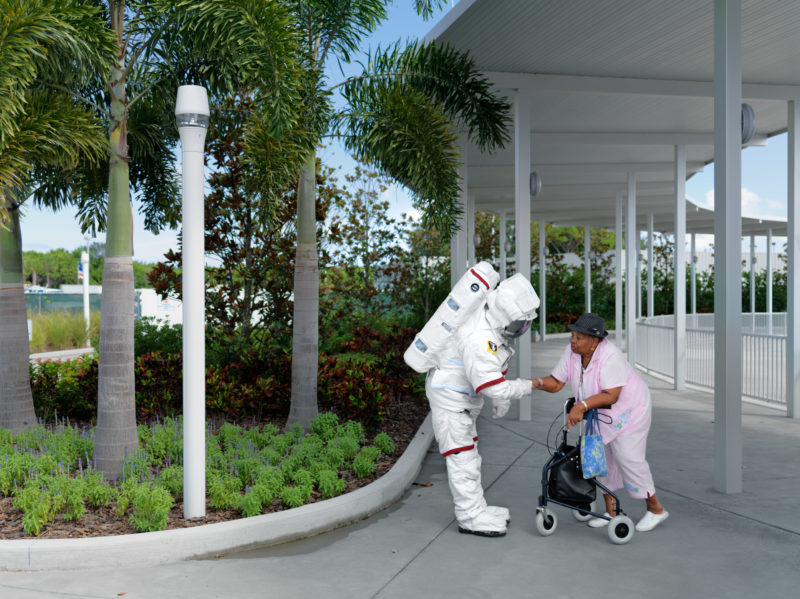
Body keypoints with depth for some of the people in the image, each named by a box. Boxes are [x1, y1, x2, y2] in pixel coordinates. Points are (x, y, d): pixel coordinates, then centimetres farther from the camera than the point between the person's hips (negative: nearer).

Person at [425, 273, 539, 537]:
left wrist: (503, 398, 12)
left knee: (469, 455, 16)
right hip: (449, 398, -10)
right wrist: (527, 386, -18)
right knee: (461, 456, -4)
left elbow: (498, 365, 12)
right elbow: (494, 389, -32)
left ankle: (478, 508, 27)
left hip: (463, 399, 10)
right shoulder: (479, 340, -35)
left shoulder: (496, 325, -4)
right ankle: (470, 517, 4)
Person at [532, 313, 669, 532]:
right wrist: (538, 382, -30)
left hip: (629, 410, -7)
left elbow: (611, 396, -36)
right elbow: (556, 383, -11)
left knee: (628, 457, -7)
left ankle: (656, 509, 12)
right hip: (600, 414, 7)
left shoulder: (609, 356, -34)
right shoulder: (572, 352, -13)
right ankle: (611, 510, 24)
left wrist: (581, 405, -44)